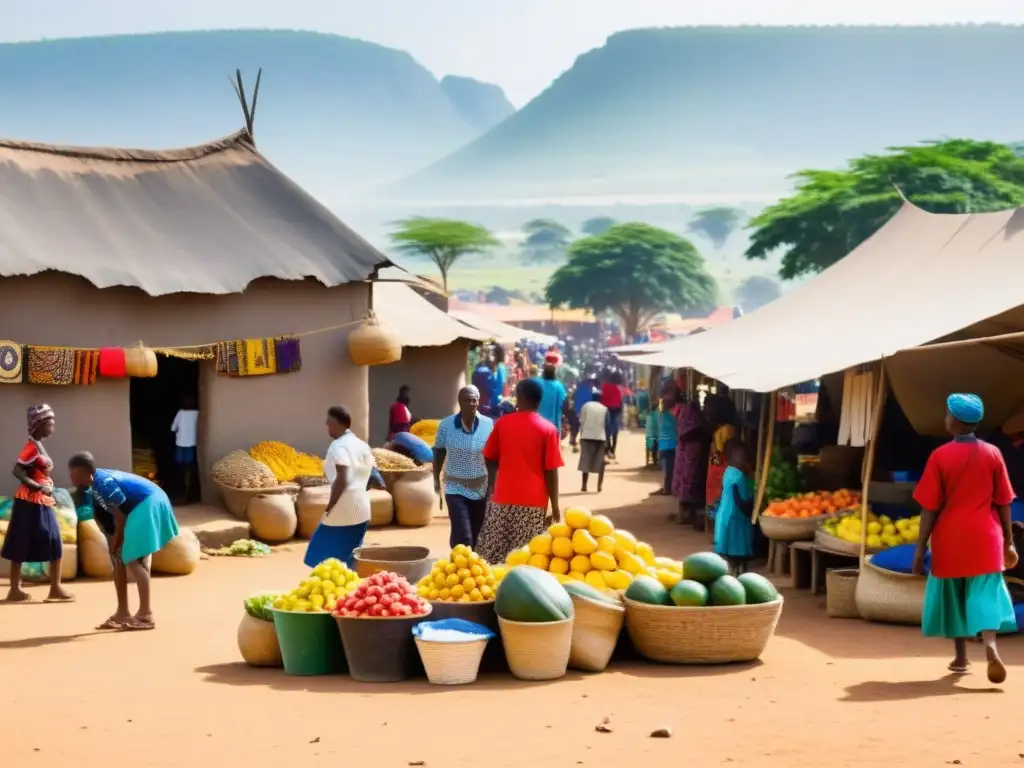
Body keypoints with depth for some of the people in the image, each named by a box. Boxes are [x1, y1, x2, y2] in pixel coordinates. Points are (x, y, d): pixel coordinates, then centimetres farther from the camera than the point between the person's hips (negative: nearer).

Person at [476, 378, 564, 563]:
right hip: (534, 502, -2)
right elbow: (551, 471, -7)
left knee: (492, 554, 8)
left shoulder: (502, 423, 1)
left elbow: (489, 459, 10)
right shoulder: (548, 429, -5)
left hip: (503, 498, 2)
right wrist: (555, 505, 0)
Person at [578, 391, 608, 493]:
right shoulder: (604, 409, 6)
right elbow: (606, 424, 1)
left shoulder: (586, 406, 5)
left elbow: (581, 421, -1)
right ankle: (599, 485, 0)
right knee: (600, 462, 8)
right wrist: (607, 439, 6)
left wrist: (581, 435, 6)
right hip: (600, 436, 0)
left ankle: (584, 485, -3)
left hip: (587, 436, 0)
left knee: (586, 460, 4)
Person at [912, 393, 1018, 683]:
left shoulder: (940, 456, -8)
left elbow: (929, 508, -8)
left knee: (953, 595, 16)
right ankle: (990, 646, -27)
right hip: (984, 539, 1)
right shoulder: (992, 454, 0)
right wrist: (1008, 542, 12)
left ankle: (960, 656, 24)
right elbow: (1003, 503, 3)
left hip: (950, 539, -1)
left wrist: (920, 549, -3)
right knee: (985, 594, -1)